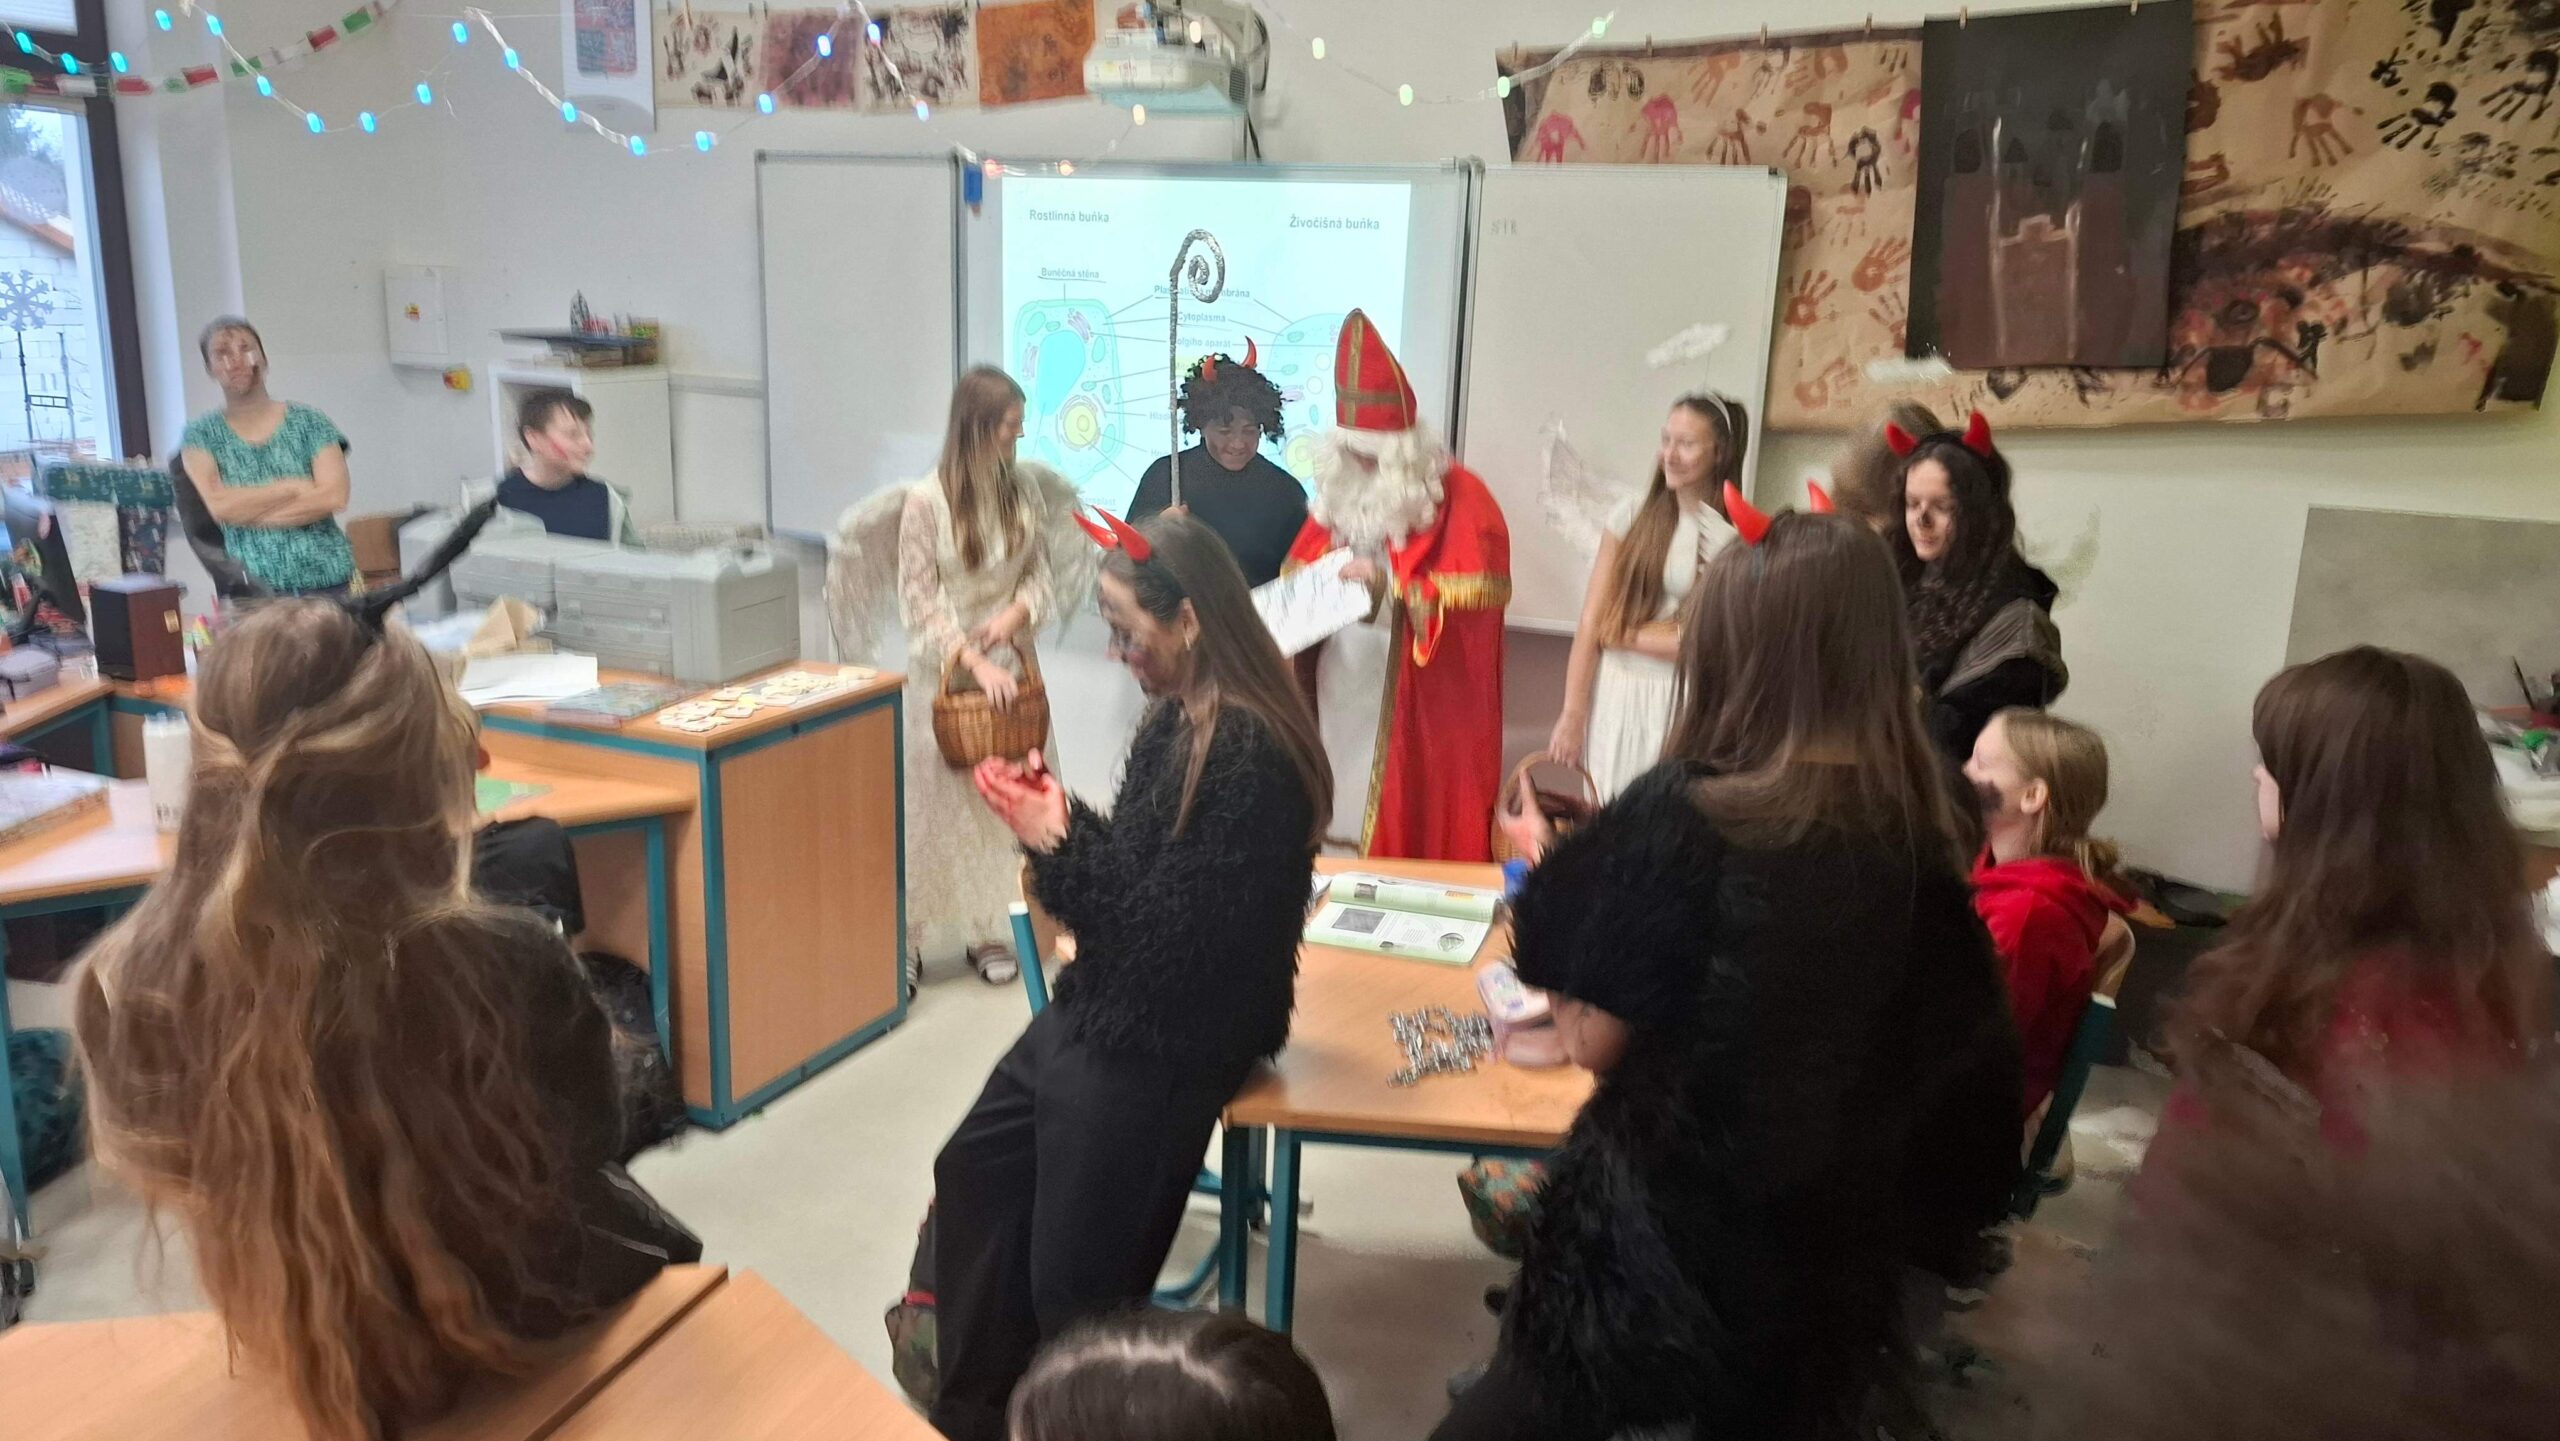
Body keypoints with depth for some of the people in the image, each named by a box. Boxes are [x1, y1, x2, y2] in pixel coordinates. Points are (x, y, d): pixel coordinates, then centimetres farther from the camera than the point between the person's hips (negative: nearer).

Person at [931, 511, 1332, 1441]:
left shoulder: (1249, 753, -25)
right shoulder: (1180, 716, 4)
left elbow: (1172, 929, -24)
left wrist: (1059, 842, -16)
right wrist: (1056, 815, -3)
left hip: (1168, 1042, -10)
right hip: (1107, 1010, 10)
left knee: (1074, 1283, 2)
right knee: (973, 1172, 18)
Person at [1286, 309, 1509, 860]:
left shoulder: (1460, 497, -7)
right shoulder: (1340, 491, 12)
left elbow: (1478, 596, -13)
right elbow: (1299, 572, 20)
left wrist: (1394, 588, -23)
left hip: (1425, 705, -5)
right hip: (1340, 691, 5)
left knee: (1415, 831, -3)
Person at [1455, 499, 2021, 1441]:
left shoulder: (1685, 810, -21)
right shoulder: (1916, 831, -7)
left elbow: (1593, 1042, -13)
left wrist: (1555, 872, 1)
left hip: (1663, 1238, -5)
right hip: (1837, 1255, 5)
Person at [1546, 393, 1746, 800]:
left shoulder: (1737, 536, -7)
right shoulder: (1635, 514, 1)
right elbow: (1590, 623, -1)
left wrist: (1621, 635, -3)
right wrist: (1572, 713, -5)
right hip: (1613, 694, 3)